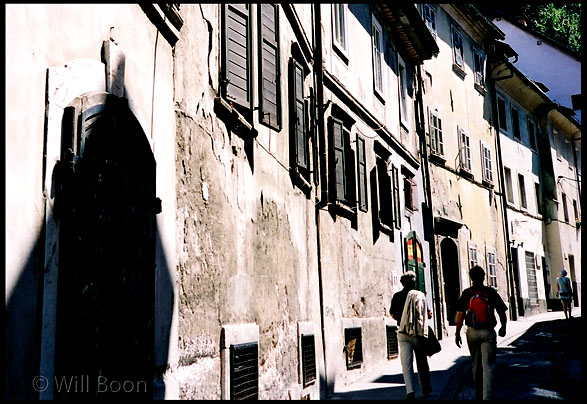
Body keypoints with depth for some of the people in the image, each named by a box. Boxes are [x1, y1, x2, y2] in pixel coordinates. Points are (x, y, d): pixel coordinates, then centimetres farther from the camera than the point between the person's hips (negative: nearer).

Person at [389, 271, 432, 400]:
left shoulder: (397, 296, 2)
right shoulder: (421, 295, 1)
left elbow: (393, 314, 6)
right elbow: (429, 314, 3)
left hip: (403, 333, 0)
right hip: (419, 332, 1)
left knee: (406, 362, -2)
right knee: (422, 362, 14)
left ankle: (410, 391, -14)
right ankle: (426, 389, 26)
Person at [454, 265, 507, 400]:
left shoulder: (467, 293, -2)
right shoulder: (491, 292, -2)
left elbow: (460, 314, -7)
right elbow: (502, 313, 2)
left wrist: (457, 333, -2)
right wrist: (503, 328, 19)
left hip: (472, 332, 1)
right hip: (488, 332, -1)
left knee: (476, 365, 16)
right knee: (488, 366, -1)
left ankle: (479, 395, 27)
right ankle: (488, 396, -12)